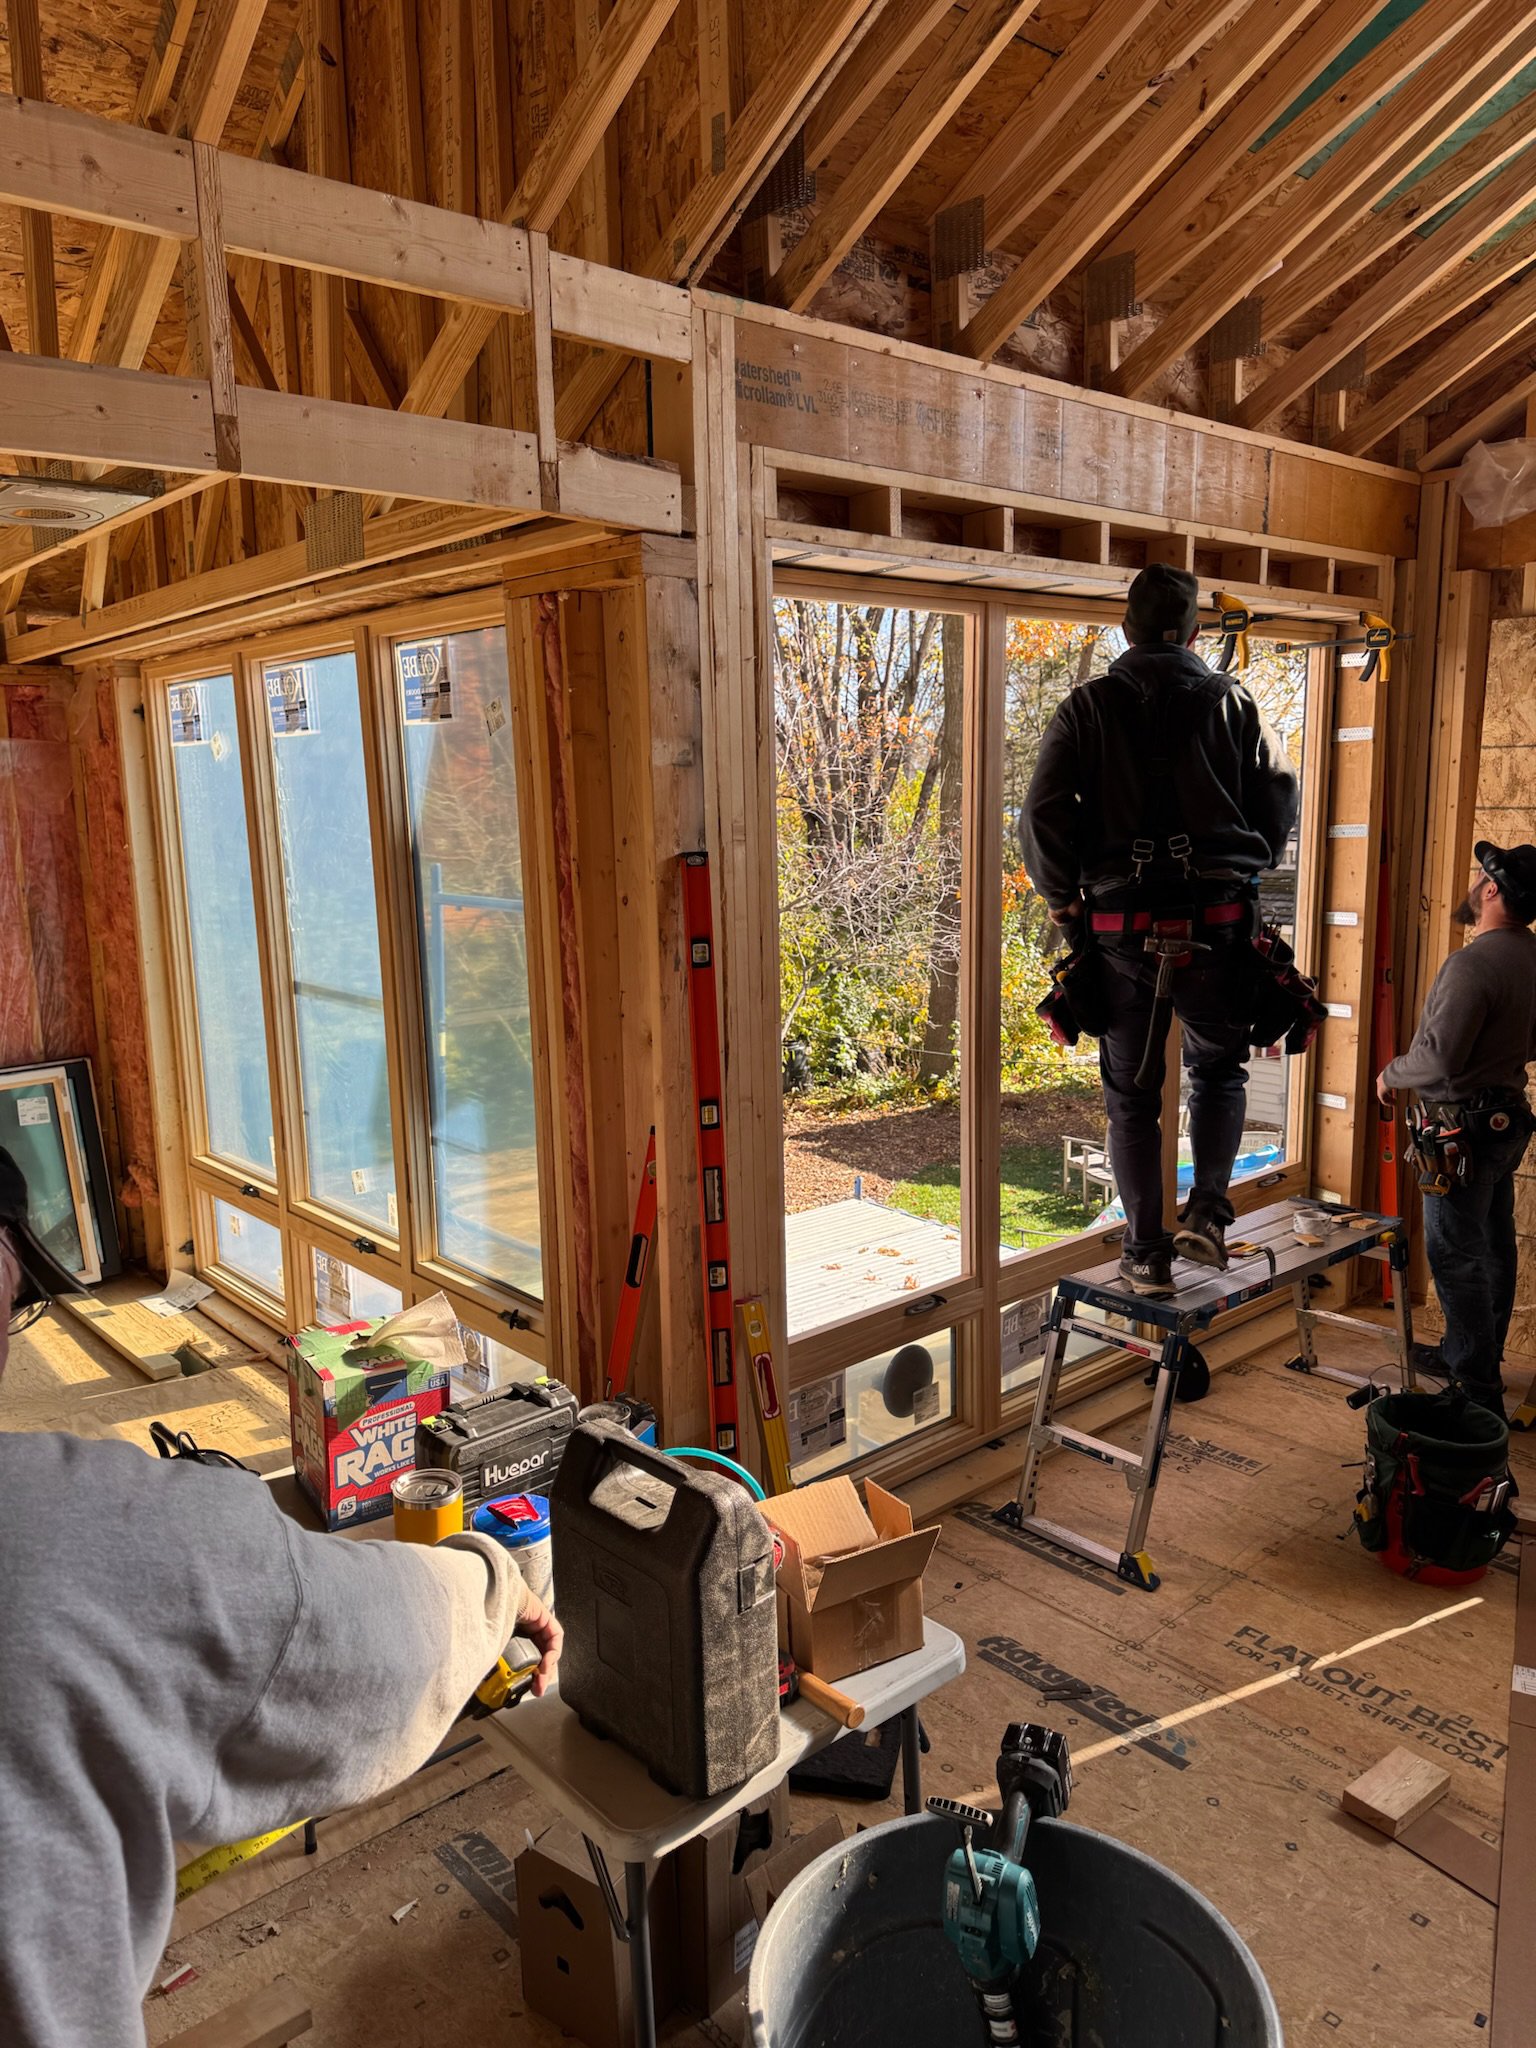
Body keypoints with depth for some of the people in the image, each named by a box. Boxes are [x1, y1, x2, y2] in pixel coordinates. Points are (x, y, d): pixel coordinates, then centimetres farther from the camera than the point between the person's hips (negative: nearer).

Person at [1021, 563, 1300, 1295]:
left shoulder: (1086, 707, 0)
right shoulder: (1233, 703, 5)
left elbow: (1042, 815, -10)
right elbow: (1281, 800, 5)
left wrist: (1060, 896, 4)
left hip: (1121, 928, -1)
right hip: (1218, 924, 1)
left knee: (1130, 1097, 10)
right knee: (1218, 1069, 23)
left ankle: (1146, 1254, 12)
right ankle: (1207, 1211, 9)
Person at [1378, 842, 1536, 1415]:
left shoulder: (1472, 964, -26)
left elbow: (1437, 1059, -27)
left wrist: (1390, 1074, -10)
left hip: (1466, 1127, -10)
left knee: (1456, 1257, -1)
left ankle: (1477, 1388, 6)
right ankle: (1470, 1353, 35)